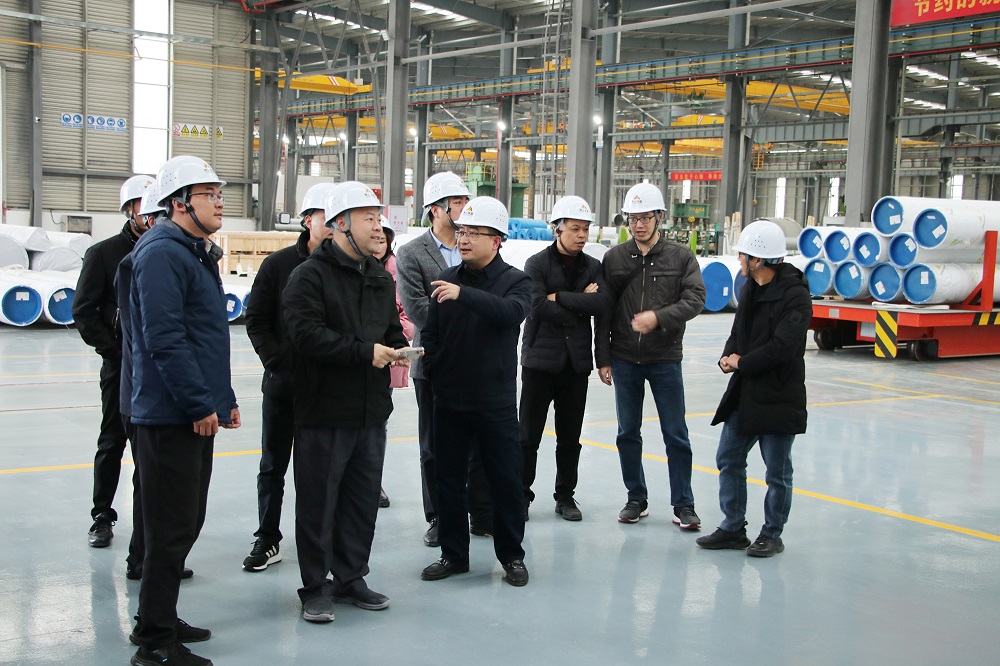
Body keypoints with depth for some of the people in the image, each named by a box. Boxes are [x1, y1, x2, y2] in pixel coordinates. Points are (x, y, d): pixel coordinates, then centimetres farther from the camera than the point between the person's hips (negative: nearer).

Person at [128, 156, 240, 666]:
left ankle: (160, 619, 30)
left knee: (186, 524, 17)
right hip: (170, 415, -10)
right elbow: (164, 338, -23)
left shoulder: (200, 255, 17)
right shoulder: (162, 254, -15)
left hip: (197, 414, 10)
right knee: (171, 529, -3)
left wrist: (224, 399, 19)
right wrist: (199, 404, -21)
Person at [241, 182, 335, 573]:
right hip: (282, 385, 1)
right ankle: (268, 540, 22)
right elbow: (256, 321, 1)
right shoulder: (278, 265, -1)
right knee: (273, 467, 10)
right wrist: (279, 363, -9)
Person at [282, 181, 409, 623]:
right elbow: (307, 334, -20)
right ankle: (315, 588, 13)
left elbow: (392, 328, 23)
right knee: (318, 501, 2)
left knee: (363, 499, 13)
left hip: (372, 410, 7)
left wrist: (396, 349, -1)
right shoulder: (310, 275, -9)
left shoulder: (380, 277, 15)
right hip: (324, 409, -7)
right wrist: (365, 352, -21)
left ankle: (351, 578, 27)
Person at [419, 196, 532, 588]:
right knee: (449, 480, 10)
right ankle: (453, 554, 24)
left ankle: (511, 557, 20)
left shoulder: (515, 281, -4)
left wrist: (463, 294, -35)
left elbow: (511, 311, -27)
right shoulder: (447, 279, 7)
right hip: (449, 400, 4)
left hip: (495, 403, -3)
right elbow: (430, 332, 11)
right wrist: (435, 372, -1)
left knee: (506, 481, 4)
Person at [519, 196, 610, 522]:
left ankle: (565, 496, 22)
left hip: (576, 361, 3)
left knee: (570, 437, 10)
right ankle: (521, 495, 13)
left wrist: (559, 297, -12)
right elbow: (537, 306, -16)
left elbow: (601, 302, -9)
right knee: (528, 434, 1)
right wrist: (580, 303, -9)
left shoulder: (593, 267, 10)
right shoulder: (537, 263, -2)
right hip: (541, 358, -3)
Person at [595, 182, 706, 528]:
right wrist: (603, 358, 1)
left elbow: (695, 299, -9)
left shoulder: (681, 256, -1)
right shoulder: (614, 258, 3)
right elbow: (603, 312, 4)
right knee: (627, 432, 9)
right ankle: (636, 498, 22)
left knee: (676, 434, 2)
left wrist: (659, 317, -24)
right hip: (624, 360, 2)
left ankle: (683, 504, 12)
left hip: (665, 359, -2)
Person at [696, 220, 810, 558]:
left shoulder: (796, 296, -17)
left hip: (779, 399, -8)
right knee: (728, 460, 11)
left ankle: (772, 535, 20)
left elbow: (782, 347, -25)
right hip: (743, 394, 8)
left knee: (777, 472, 6)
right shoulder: (751, 290, 10)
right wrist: (729, 356, -6)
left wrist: (741, 363, -15)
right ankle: (733, 528, 23)